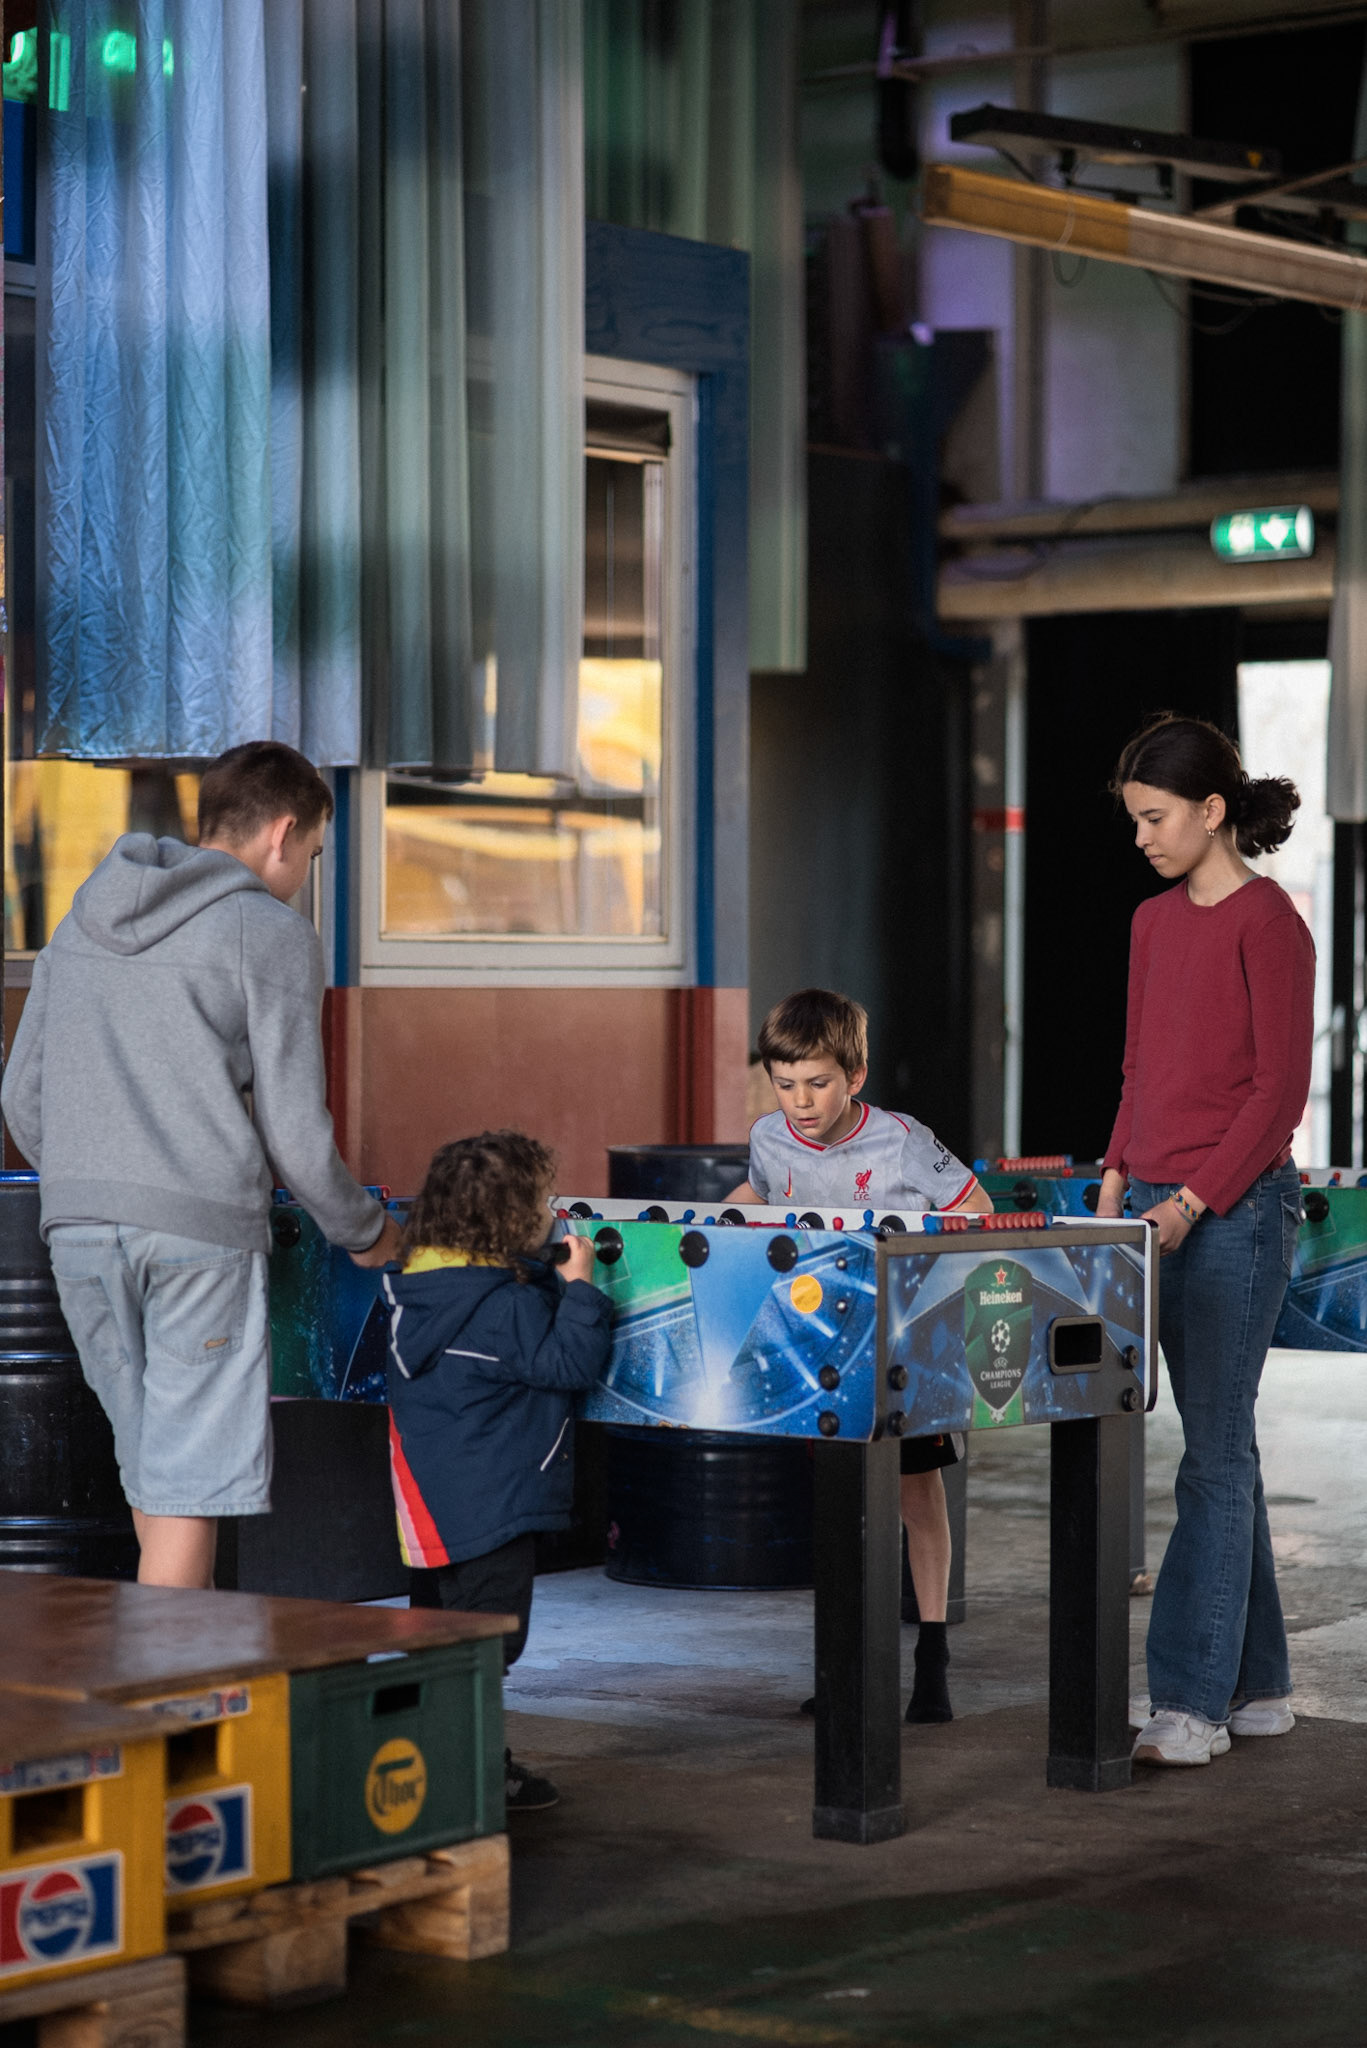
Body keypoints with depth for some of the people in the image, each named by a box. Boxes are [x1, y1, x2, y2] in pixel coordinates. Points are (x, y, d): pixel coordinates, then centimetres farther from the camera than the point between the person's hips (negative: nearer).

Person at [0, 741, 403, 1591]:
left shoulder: (85, 920, 18)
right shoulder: (272, 932, -2)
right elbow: (293, 1129, -5)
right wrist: (365, 1229, 11)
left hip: (79, 1228, 6)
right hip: (202, 1232, -6)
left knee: (152, 1467, 17)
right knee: (189, 1487, -2)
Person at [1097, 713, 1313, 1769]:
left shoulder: (1266, 921, -10)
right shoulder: (1155, 922, 14)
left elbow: (1280, 1086, -13)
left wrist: (1194, 1201, -17)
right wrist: (1118, 1184, 11)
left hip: (1236, 1208, -8)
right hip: (1158, 1208, 8)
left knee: (1214, 1456, -7)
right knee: (1220, 1449, 11)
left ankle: (1190, 1708, -5)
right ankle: (1256, 1686, 18)